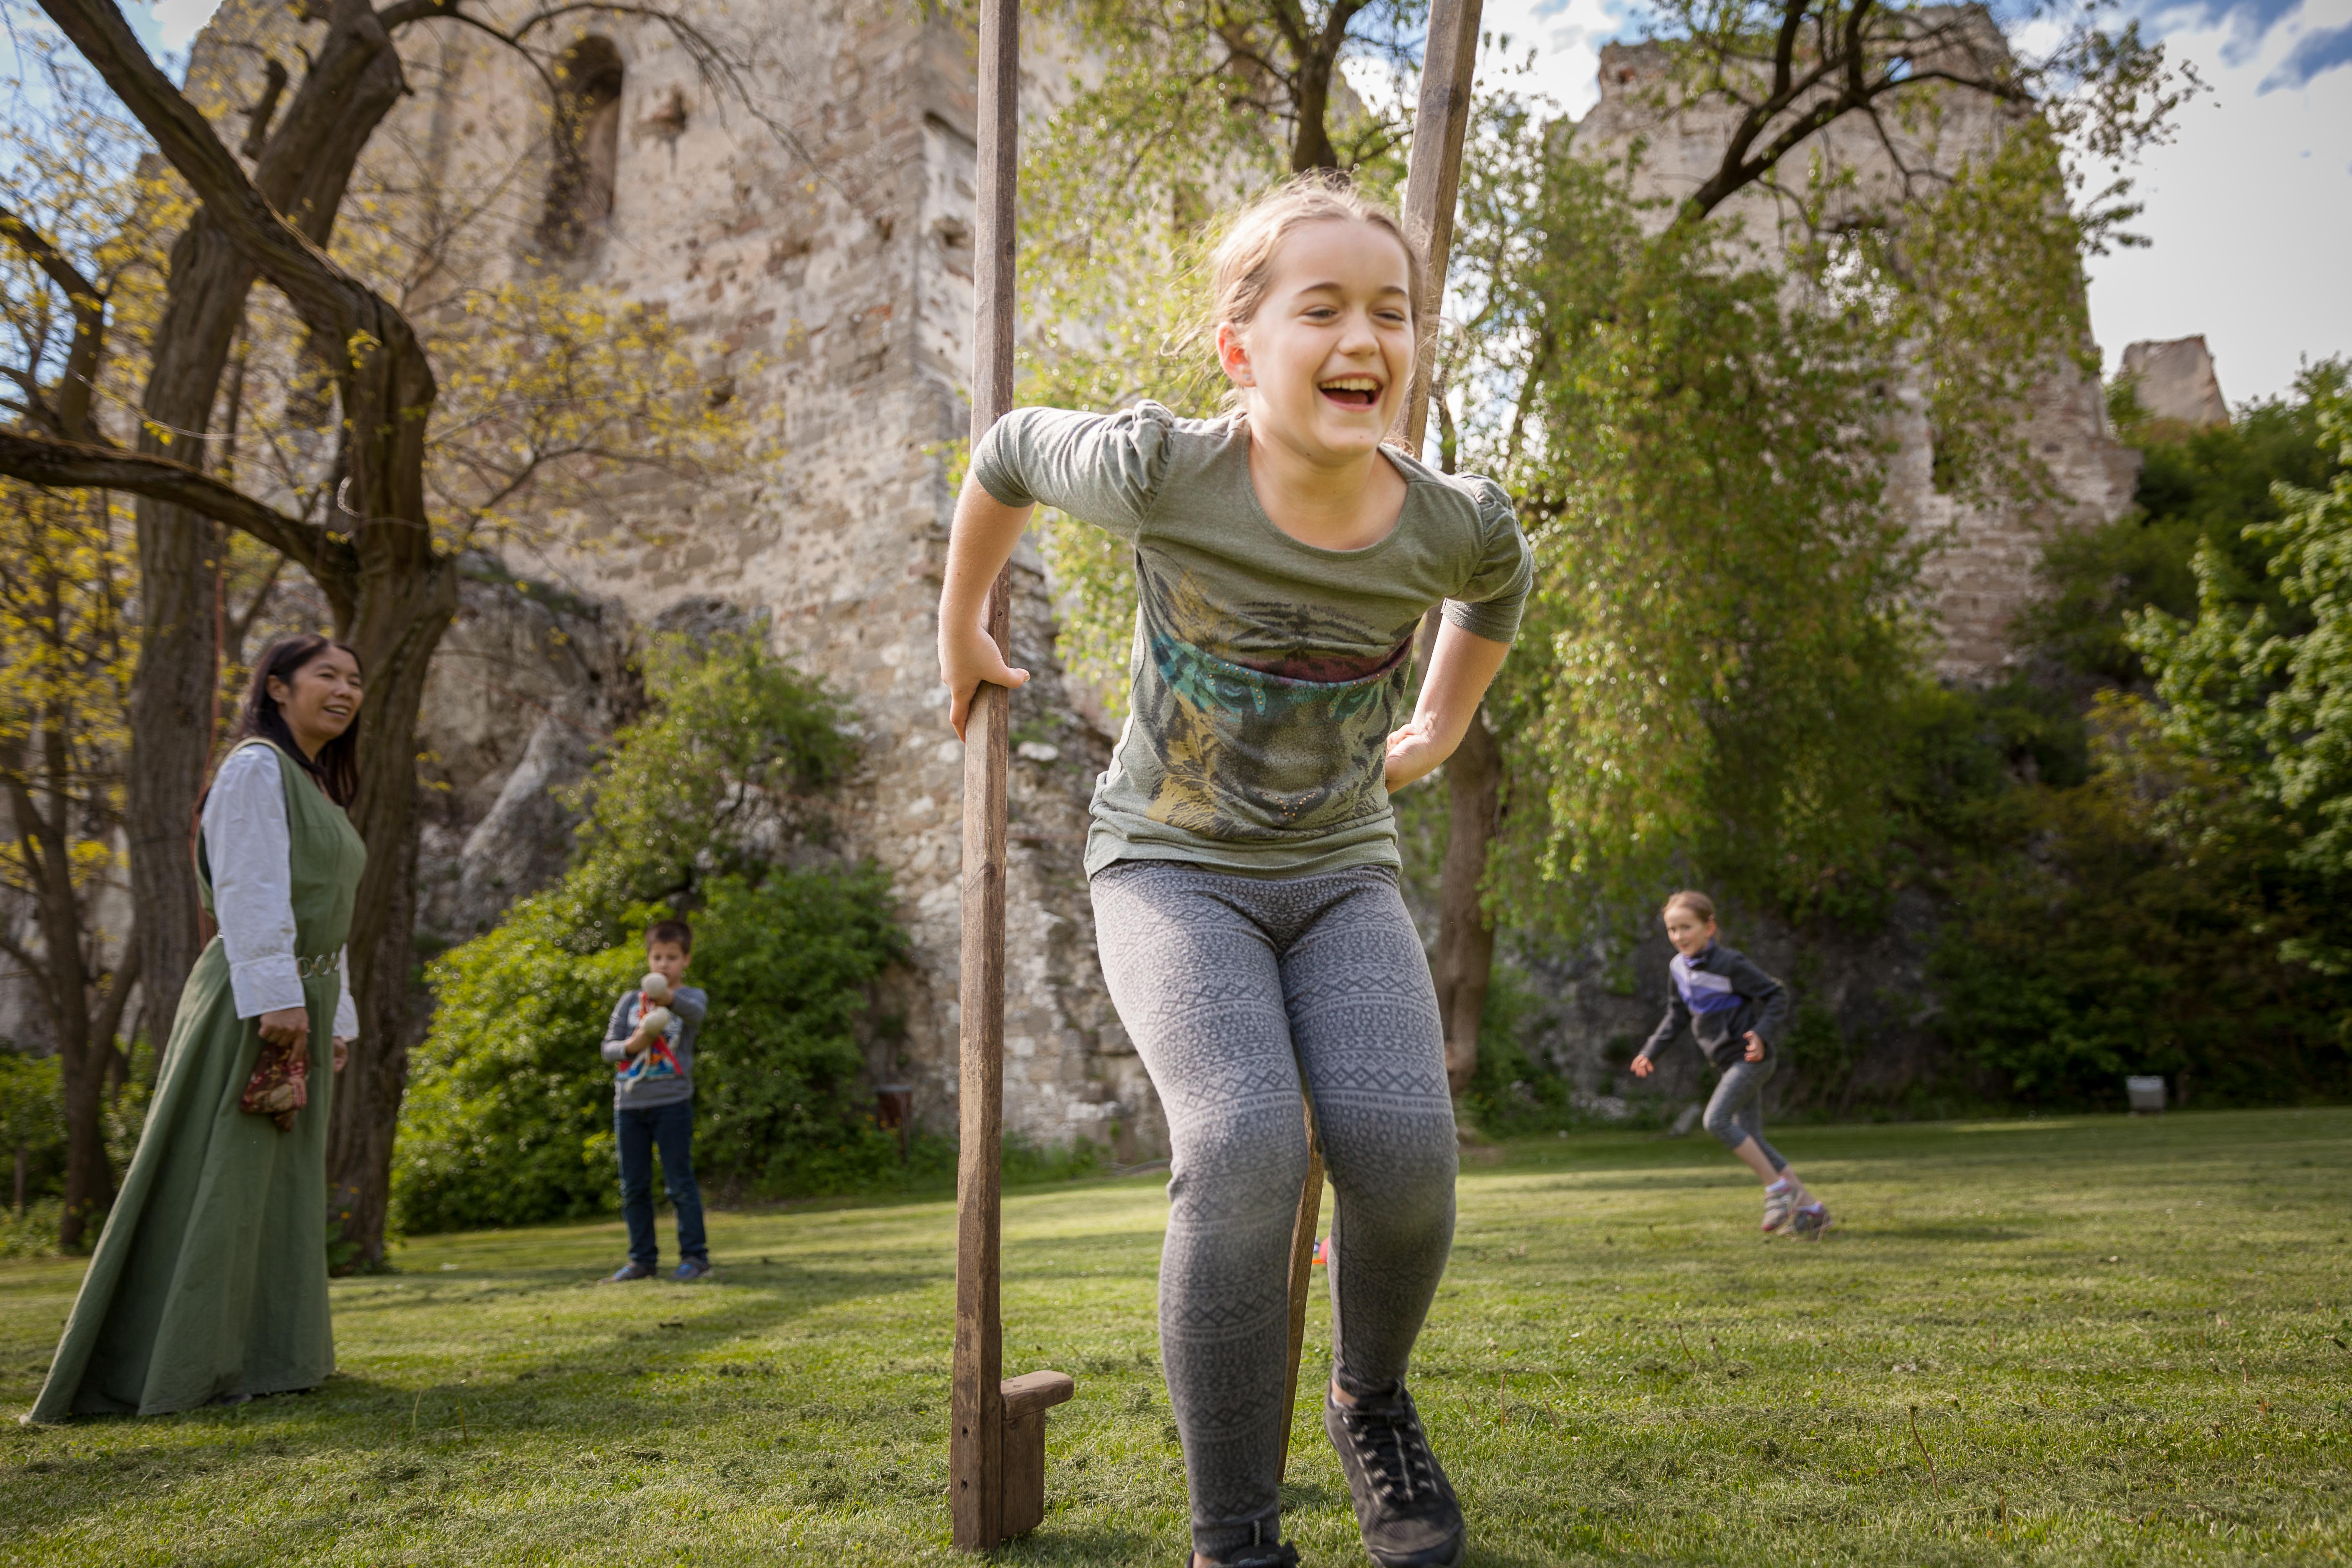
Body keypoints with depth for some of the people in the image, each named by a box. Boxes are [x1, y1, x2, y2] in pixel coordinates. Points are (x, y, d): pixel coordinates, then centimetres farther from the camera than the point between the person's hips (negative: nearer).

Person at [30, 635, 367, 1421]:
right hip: (253, 1000, -9)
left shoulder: (316, 790, 21)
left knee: (281, 1184, 12)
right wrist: (277, 996, -24)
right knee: (221, 1180, -6)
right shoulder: (256, 767, -8)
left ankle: (265, 1353, 19)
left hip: (301, 1004, 10)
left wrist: (337, 1016, 17)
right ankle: (171, 1366, 1)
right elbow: (251, 893, -18)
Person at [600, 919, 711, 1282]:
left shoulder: (692, 997, 2)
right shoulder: (630, 1001, 12)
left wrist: (668, 998, -46)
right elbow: (609, 1047, 8)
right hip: (629, 1104, 4)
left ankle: (694, 1255, 2)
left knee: (680, 1182, -4)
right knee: (633, 1187, 8)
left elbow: (695, 1011, -24)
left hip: (672, 1103, -4)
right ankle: (642, 1258, 17)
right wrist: (632, 1045, -15)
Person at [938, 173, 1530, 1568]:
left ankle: (1372, 1399, 11)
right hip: (1174, 871, -2)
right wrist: (961, 630, 13)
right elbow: (1012, 450, 3)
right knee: (1245, 1149, -28)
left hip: (1342, 875, 2)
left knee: (1401, 1144, -23)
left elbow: (1502, 577, 15)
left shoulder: (1450, 525, -12)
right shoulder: (1162, 473, -19)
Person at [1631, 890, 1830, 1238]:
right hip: (1731, 1062, 8)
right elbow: (1678, 1015, 18)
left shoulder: (1729, 964, -17)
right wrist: (1651, 1052, 12)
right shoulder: (1679, 967, 7)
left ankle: (1777, 1186, -7)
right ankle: (1810, 1206, 14)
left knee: (1716, 1120, -19)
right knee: (1750, 1139, 6)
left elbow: (1776, 995, -13)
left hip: (1751, 1058, -8)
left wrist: (1763, 1033, -27)